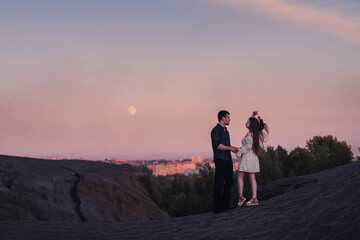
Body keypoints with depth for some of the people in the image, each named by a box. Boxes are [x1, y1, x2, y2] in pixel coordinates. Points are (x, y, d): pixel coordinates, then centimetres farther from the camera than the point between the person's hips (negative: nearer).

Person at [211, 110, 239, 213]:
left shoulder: (225, 130, 19)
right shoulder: (216, 130, -10)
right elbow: (217, 145, -19)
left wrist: (233, 148, 9)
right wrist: (230, 148, -13)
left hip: (228, 159, 9)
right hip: (220, 159, -9)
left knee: (229, 181, 11)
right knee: (219, 183, -7)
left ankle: (224, 204, 19)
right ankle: (217, 207, -5)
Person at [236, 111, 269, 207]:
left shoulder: (249, 134, -14)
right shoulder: (256, 133, 11)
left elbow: (248, 146, -22)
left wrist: (239, 152, -14)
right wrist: (253, 116, 20)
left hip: (247, 157, -8)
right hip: (254, 157, 8)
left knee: (240, 177, 1)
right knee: (252, 178, 5)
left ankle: (241, 197, 1)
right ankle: (254, 199, 0)